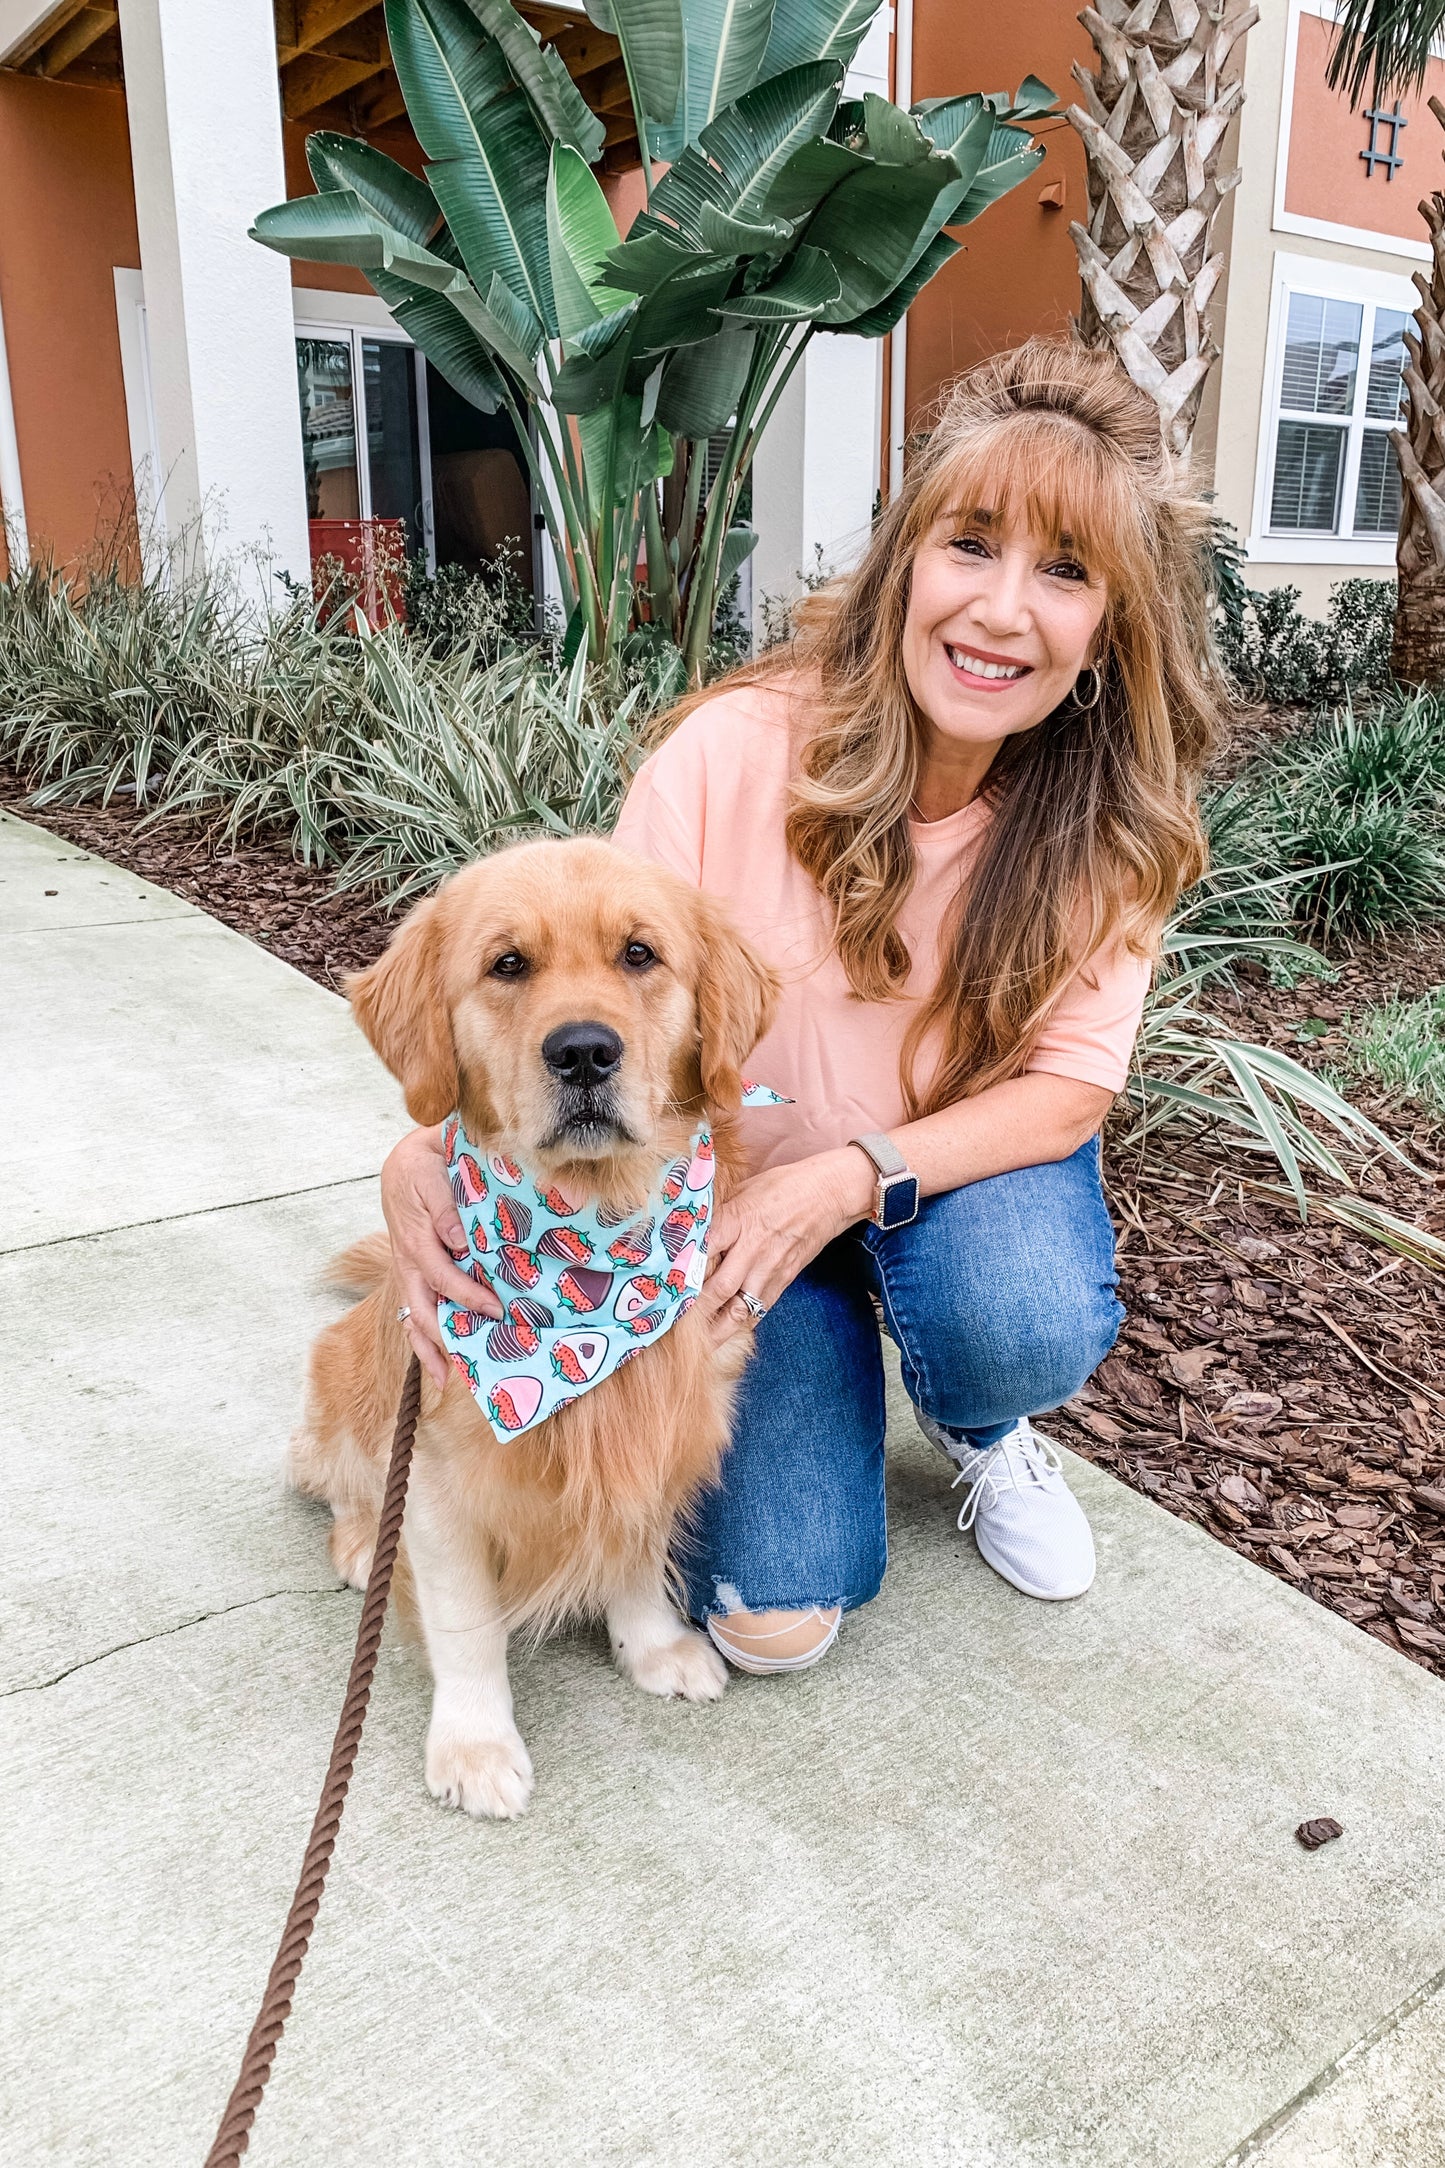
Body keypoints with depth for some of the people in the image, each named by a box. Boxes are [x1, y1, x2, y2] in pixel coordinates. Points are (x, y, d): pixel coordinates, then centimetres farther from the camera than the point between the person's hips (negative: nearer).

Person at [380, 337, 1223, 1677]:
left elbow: (1067, 1087, -15)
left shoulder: (1115, 817, -16)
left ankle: (980, 1426, 7)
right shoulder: (736, 749, -25)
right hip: (739, 1183, -1)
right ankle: (828, 1351, 23)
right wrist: (425, 1154, -39)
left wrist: (855, 1177, -31)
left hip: (970, 1165, 2)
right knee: (775, 1610, -10)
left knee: (1030, 1327, -34)